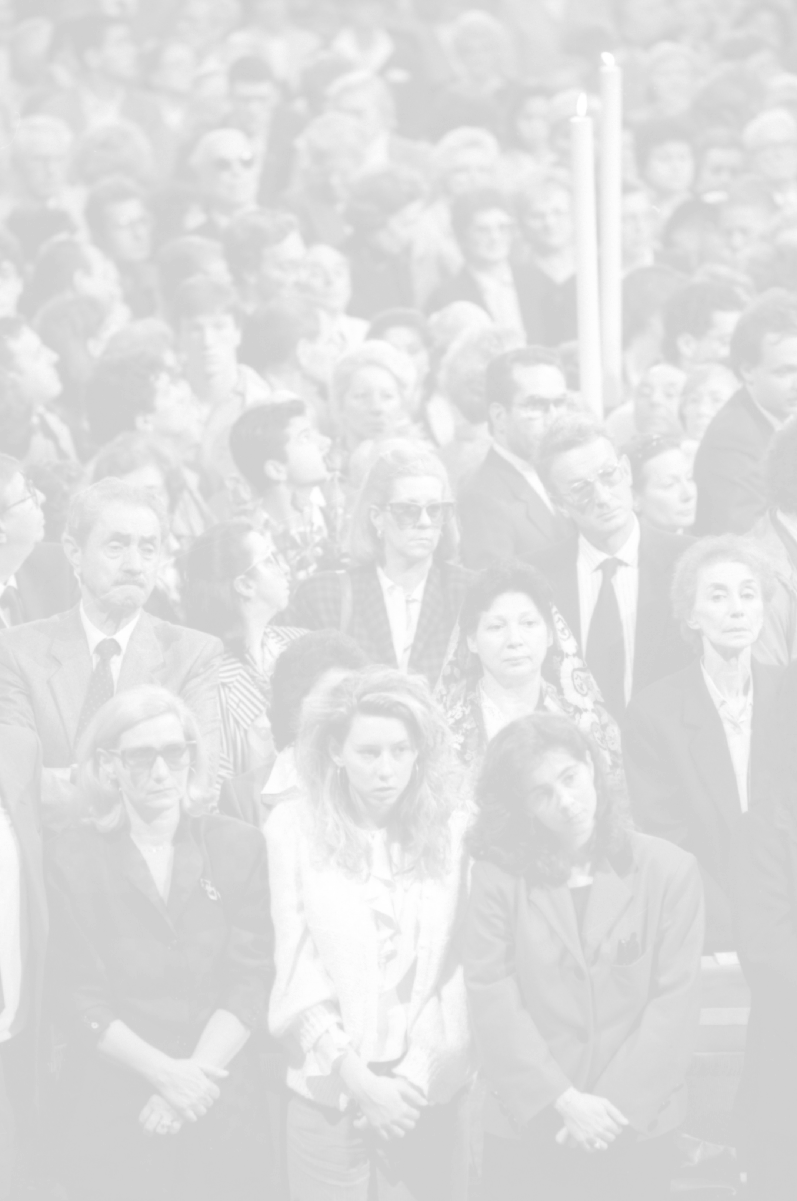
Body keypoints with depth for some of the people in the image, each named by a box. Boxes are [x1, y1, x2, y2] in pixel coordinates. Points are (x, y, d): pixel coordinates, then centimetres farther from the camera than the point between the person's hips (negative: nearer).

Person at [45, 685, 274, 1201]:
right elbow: (80, 998, -4)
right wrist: (165, 1071, -15)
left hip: (224, 1106, 1)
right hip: (112, 1114, -1)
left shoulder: (239, 846, 3)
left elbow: (252, 980, -2)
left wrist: (196, 1073, -14)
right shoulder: (73, 859, 0)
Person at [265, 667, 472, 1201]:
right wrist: (359, 1079, -10)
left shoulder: (451, 830, 1)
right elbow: (298, 971, -4)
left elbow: (455, 969, 0)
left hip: (429, 1092, 1)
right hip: (329, 1091, -1)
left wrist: (417, 1076, -9)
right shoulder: (293, 828, -2)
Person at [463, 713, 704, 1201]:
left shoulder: (670, 870, 0)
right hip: (527, 1125, 0)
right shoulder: (498, 877, -2)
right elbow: (493, 1001, -7)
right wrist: (564, 1101, -14)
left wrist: (615, 1105, -11)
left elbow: (676, 1001, -4)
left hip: (637, 1127, 0)